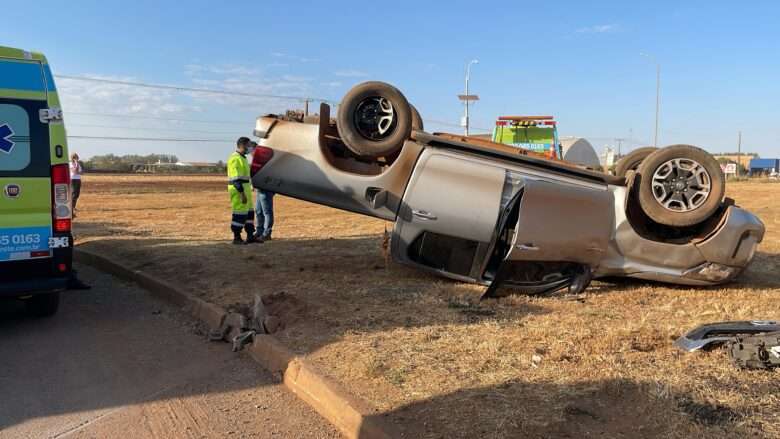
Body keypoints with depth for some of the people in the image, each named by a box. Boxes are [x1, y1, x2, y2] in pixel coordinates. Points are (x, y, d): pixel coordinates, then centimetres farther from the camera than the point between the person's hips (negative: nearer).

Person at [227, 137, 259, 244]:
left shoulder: (242, 158, 18)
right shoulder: (235, 158, -15)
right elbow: (236, 178, -21)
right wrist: (242, 193, -24)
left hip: (244, 189, 10)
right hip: (239, 190, -10)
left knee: (249, 212, 12)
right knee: (239, 214, -6)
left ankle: (250, 236, 18)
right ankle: (236, 238, 1)